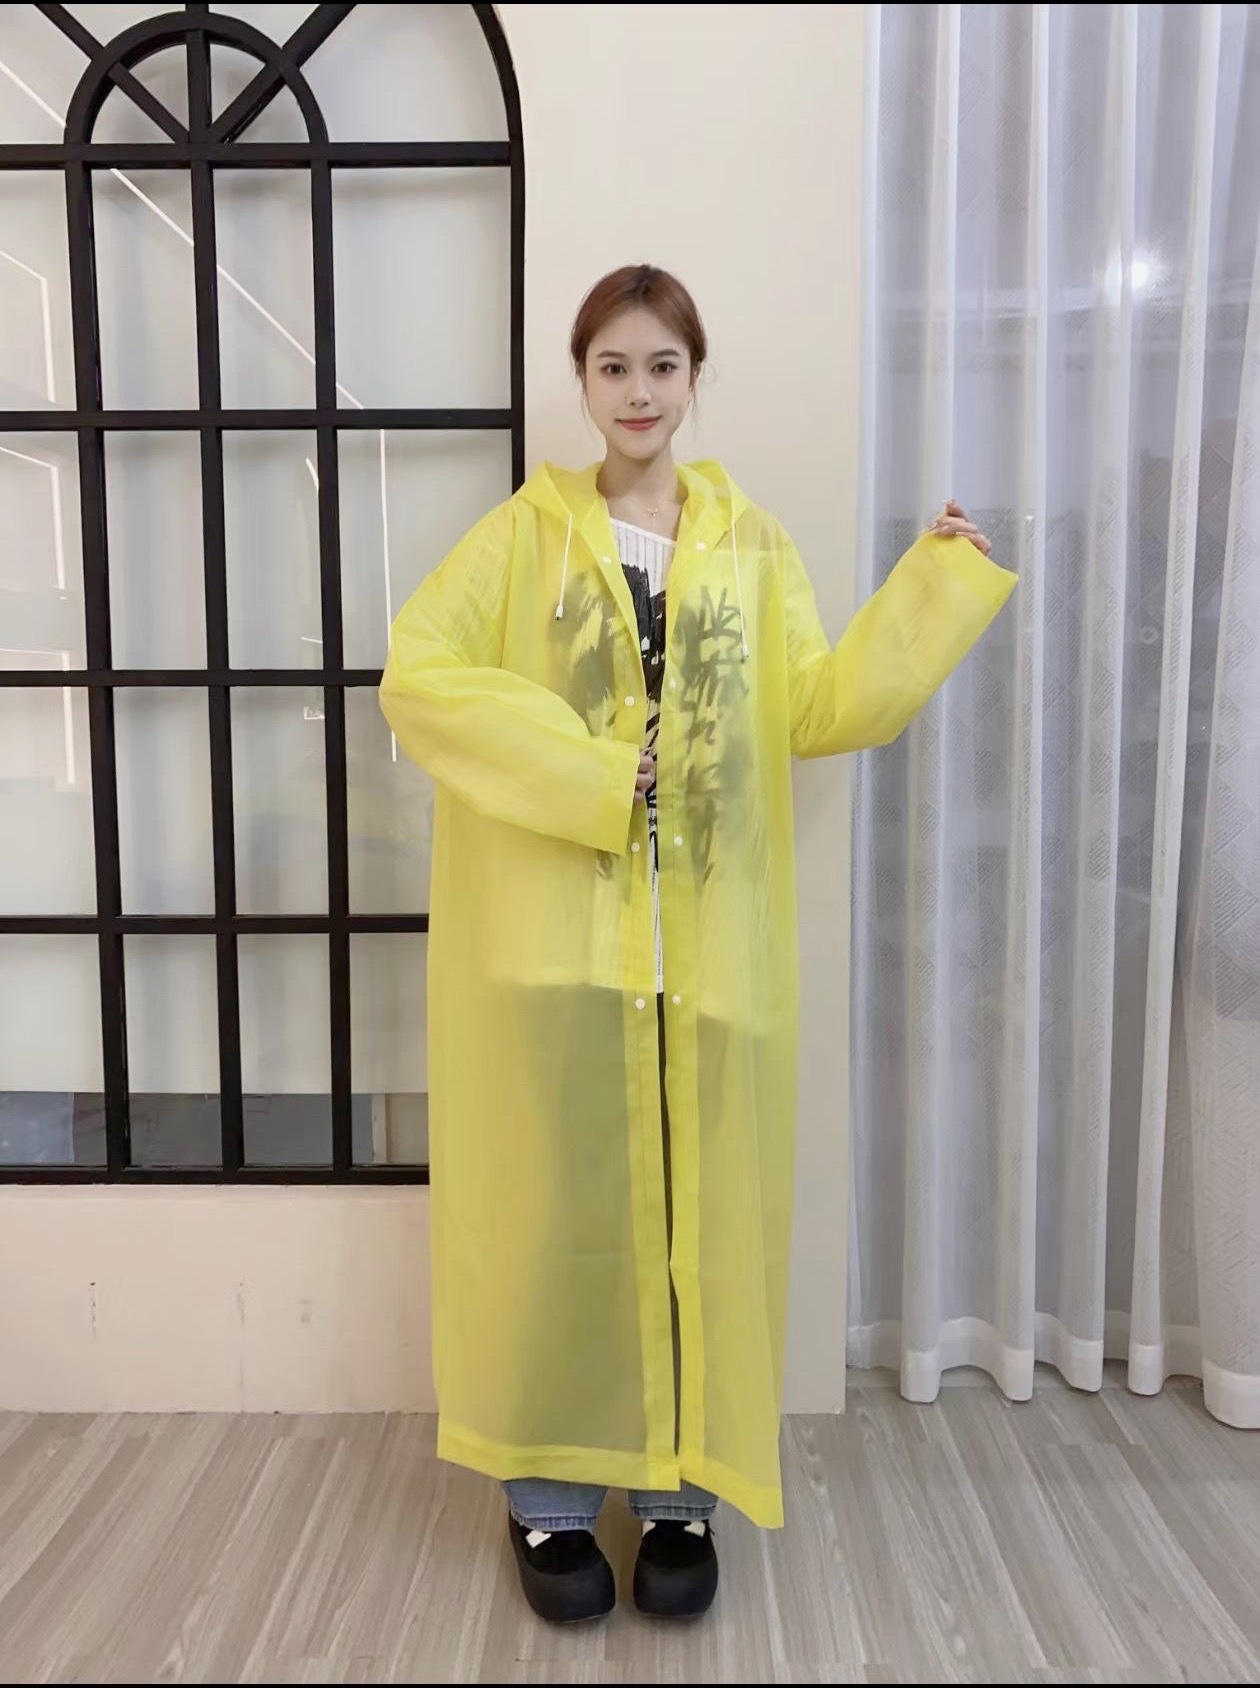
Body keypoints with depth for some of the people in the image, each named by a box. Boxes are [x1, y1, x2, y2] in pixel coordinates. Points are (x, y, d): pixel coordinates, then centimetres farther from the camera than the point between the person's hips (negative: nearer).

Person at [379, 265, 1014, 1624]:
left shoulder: (749, 544, 11)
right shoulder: (526, 533, 6)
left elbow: (815, 712, 3)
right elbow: (414, 674, -5)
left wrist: (936, 581, -2)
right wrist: (584, 769, -14)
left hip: (706, 940, 2)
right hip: (556, 933, -1)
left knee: (697, 1204, 7)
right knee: (557, 1201, 5)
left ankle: (680, 1487, 27)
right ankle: (549, 1492, 25)